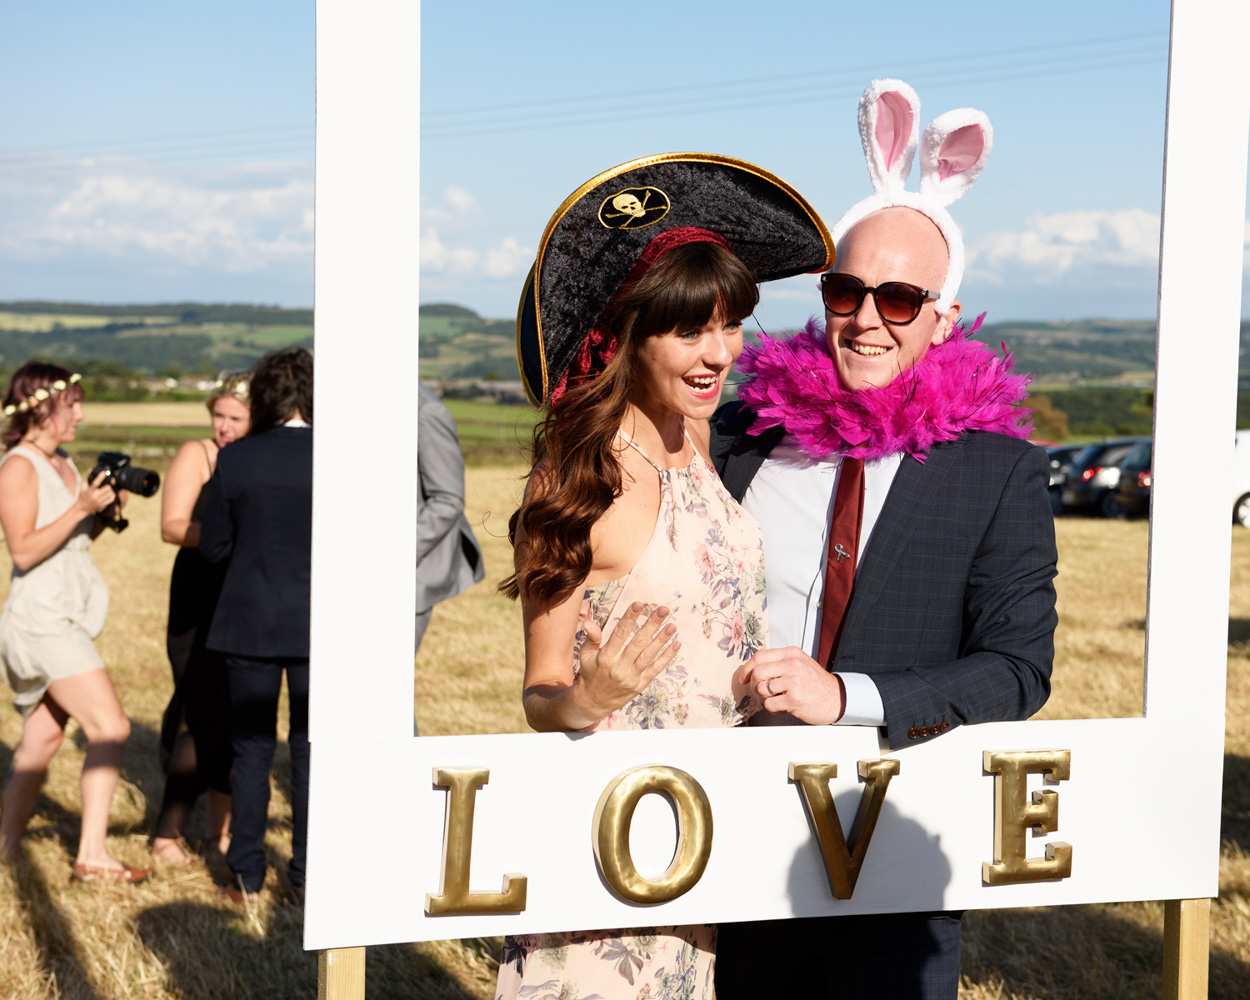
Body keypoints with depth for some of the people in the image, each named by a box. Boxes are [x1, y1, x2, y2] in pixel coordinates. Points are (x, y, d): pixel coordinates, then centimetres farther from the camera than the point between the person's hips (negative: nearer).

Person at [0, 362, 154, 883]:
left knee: (44, 737, 12)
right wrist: (81, 507, -23)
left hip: (67, 618, 9)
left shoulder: (62, 463, 14)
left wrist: (105, 510, 1)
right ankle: (92, 855, -13)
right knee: (110, 728, -15)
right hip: (42, 619, -9)